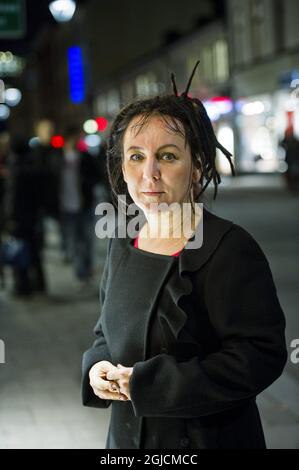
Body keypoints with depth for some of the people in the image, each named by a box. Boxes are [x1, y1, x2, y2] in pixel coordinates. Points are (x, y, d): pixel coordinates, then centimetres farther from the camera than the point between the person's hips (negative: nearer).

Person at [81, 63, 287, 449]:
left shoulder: (229, 249, -19)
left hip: (209, 435, -6)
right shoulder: (122, 243, 3)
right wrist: (97, 367, -8)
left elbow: (262, 355, -24)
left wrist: (147, 383, -24)